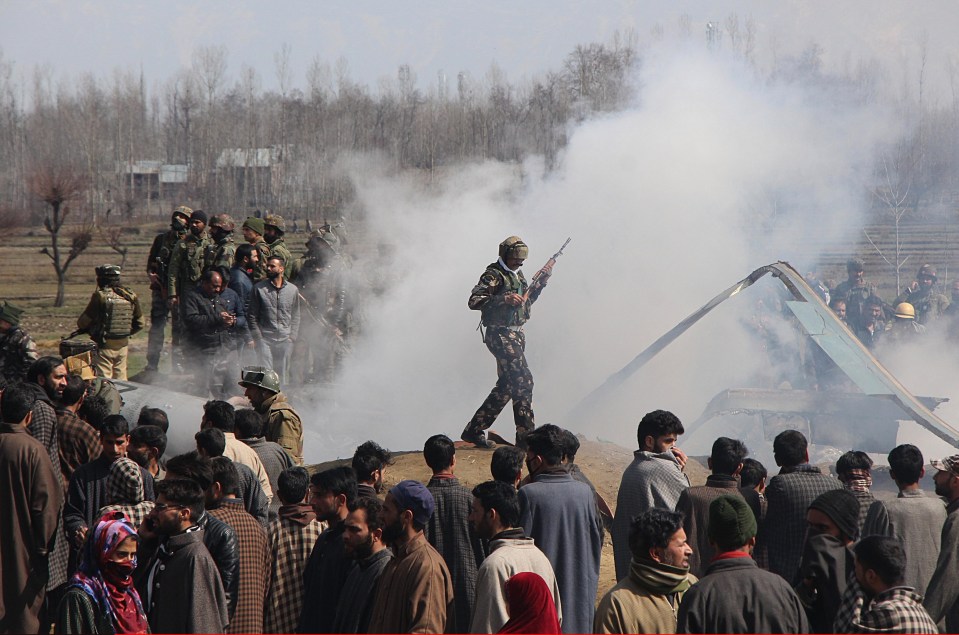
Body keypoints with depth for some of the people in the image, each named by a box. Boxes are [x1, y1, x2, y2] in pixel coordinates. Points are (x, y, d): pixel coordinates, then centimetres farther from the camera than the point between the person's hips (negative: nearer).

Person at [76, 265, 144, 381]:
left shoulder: (100, 296, -14)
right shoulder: (130, 296, 0)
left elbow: (82, 322, -9)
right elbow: (139, 324, 8)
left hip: (104, 345, -5)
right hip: (123, 344, 5)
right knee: (120, 376, 16)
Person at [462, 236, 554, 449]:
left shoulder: (517, 275, 17)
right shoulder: (493, 275, -10)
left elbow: (527, 301, 29)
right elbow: (474, 301, -20)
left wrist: (542, 280, 16)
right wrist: (504, 298, -29)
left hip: (517, 335, 10)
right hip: (500, 335, -10)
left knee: (507, 385, 9)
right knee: (523, 380, -13)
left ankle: (474, 430, 14)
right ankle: (526, 435, -10)